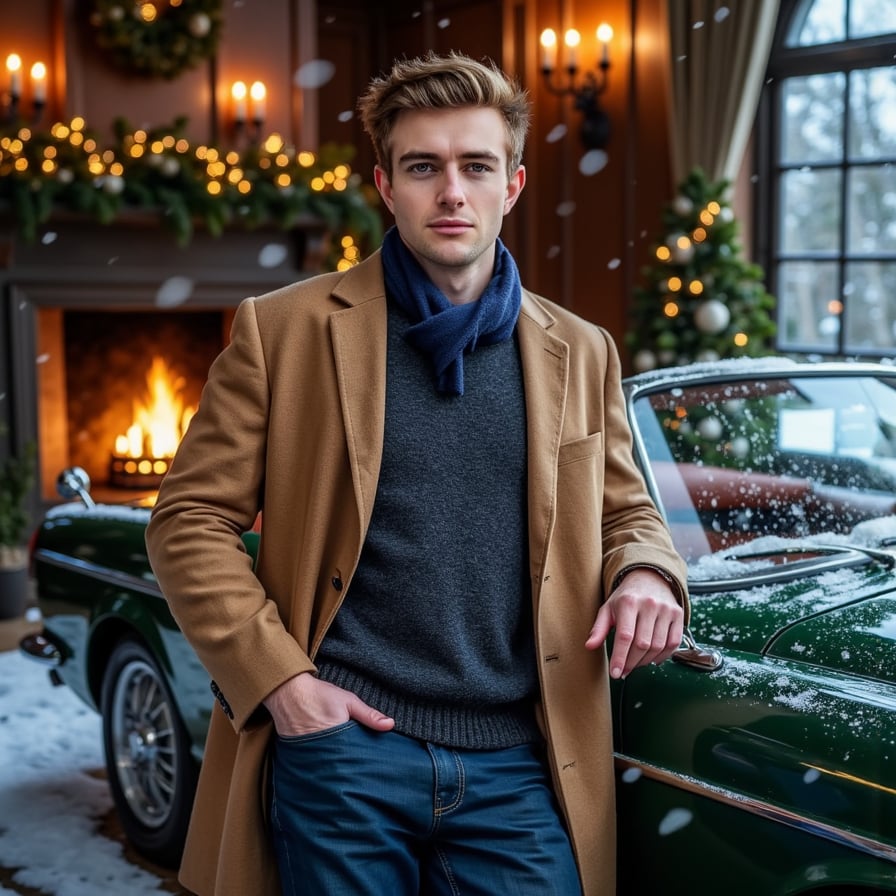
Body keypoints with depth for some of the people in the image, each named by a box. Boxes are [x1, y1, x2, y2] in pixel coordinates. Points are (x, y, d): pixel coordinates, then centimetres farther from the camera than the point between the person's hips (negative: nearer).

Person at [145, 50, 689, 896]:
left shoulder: (580, 352, 9)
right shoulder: (283, 329, 0)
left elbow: (626, 512, 18)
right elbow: (190, 517, 0)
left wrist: (645, 574, -5)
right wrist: (276, 678, -9)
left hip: (521, 765, 3)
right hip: (340, 746, -2)